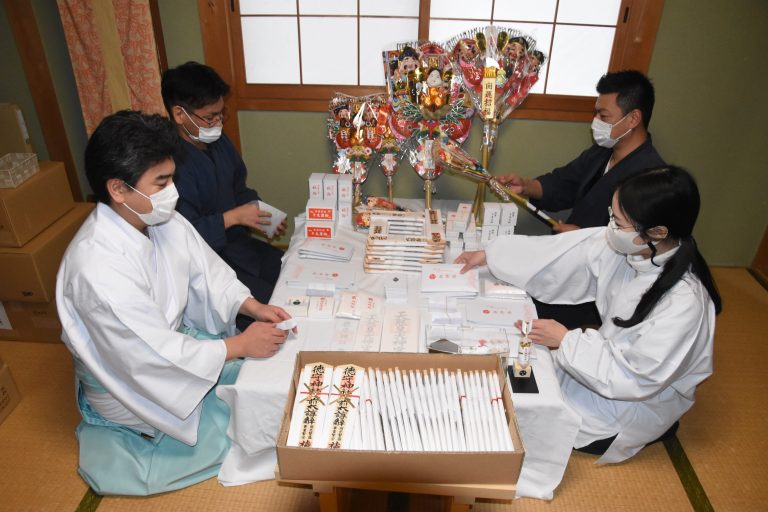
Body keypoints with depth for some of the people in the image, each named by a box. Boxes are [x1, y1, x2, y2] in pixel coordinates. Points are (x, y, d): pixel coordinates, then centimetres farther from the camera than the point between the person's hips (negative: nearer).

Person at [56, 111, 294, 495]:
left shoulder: (161, 219, -13)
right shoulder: (99, 268, -37)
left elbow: (207, 271, -1)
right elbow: (157, 357, -31)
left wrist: (253, 307, -15)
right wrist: (241, 344, -24)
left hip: (174, 337, 7)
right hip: (135, 387, -7)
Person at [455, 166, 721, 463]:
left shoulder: (683, 304, -36)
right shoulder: (629, 246, -18)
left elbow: (636, 378, -28)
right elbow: (561, 251, -11)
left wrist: (566, 341, -24)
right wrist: (489, 255, -6)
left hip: (643, 400, -6)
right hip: (614, 356, 6)